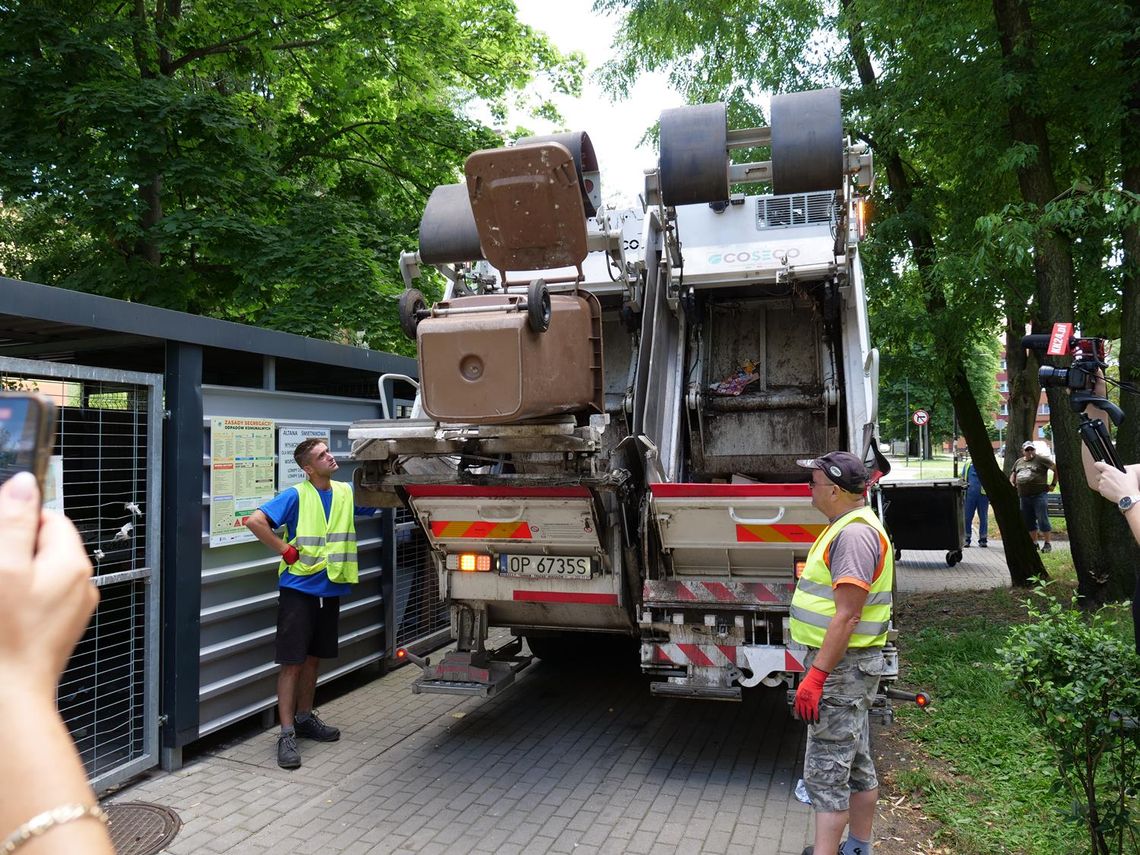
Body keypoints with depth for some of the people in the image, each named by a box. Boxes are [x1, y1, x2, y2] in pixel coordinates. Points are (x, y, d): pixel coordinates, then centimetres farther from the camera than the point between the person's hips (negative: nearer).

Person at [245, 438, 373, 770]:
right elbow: (255, 521, -20)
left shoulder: (347, 492, 4)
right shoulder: (296, 496, -12)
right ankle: (287, 734, 5)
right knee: (292, 662, -1)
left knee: (313, 658, 18)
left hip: (329, 589, 5)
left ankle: (305, 718, 33)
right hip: (298, 589, -5)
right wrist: (286, 550, -17)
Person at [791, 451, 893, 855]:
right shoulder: (845, 527, 13)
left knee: (826, 770, -6)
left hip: (842, 666, -11)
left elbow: (847, 616, -27)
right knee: (857, 764, 20)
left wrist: (816, 674, -26)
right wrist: (819, 667, 22)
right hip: (844, 664, 11)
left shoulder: (855, 534, -21)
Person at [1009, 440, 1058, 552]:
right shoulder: (1018, 462, 17)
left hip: (1038, 494, -6)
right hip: (1024, 496, 6)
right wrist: (1013, 486, 15)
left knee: (1042, 519, -7)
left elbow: (1056, 468, -5)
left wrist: (1053, 484, -5)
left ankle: (1047, 544, 1)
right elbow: (1013, 475, 30)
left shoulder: (1041, 459, -1)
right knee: (1029, 521, 10)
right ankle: (1034, 543, 20)